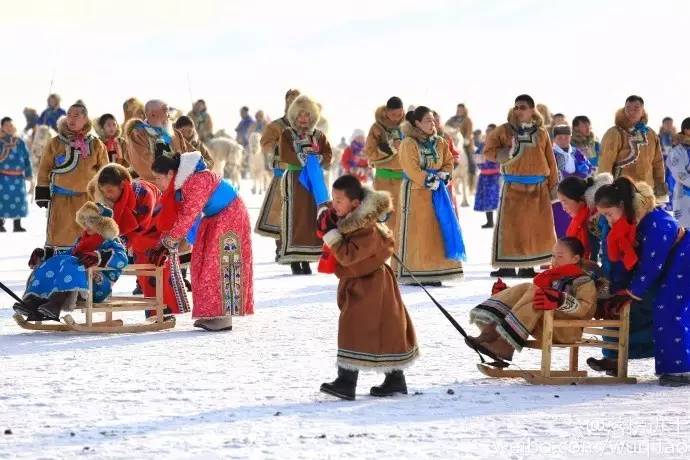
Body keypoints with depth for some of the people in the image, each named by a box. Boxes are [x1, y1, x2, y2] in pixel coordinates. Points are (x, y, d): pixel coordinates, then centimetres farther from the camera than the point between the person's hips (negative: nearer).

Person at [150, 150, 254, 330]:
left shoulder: (197, 181, -30)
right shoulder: (178, 184, 0)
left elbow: (188, 215, -31)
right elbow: (174, 216, 4)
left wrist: (170, 240, -27)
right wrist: (165, 244, -3)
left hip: (230, 215, -10)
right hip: (213, 219, 10)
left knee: (221, 263, -13)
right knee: (203, 262, 8)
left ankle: (223, 317, -13)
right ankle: (212, 314, 11)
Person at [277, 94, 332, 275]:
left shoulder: (319, 136, 11)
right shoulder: (287, 135, 3)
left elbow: (327, 158, 0)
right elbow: (285, 155, -14)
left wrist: (310, 159, -17)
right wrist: (308, 158, -16)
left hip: (314, 180, 3)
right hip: (294, 179, -3)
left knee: (312, 218, 0)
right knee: (294, 217, -8)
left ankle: (307, 259, 4)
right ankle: (294, 259, -8)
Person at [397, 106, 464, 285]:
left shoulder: (440, 143, 13)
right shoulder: (409, 143, -7)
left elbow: (448, 163, 13)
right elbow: (411, 169, -16)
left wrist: (444, 174, -7)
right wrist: (428, 180, -20)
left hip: (436, 192, 6)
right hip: (416, 192, -6)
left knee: (437, 231, 4)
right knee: (416, 232, -7)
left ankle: (434, 273, 8)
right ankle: (412, 274, -4)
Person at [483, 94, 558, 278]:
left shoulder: (541, 132, 7)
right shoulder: (504, 131, 2)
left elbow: (550, 160, 9)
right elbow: (488, 151, 2)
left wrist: (553, 185, 7)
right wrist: (507, 153, -15)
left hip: (539, 187, 2)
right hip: (513, 186, -2)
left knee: (539, 226, 2)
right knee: (510, 225, -5)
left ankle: (529, 265, 10)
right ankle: (507, 265, 1)